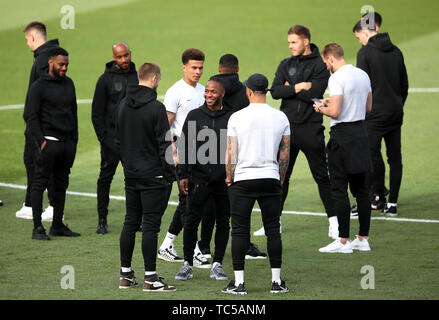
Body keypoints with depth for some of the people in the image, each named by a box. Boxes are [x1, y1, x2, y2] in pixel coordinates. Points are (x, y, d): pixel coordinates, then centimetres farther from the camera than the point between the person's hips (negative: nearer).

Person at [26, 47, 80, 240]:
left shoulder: (69, 84, 15)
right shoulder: (39, 86, -5)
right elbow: (32, 117, -7)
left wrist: (74, 140, 16)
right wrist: (40, 141, -15)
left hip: (67, 143, 7)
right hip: (48, 142, -7)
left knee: (61, 184, 9)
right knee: (40, 183, -6)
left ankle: (58, 225, 15)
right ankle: (37, 228, -5)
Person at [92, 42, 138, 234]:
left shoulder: (138, 77, 7)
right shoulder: (106, 79, -2)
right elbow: (97, 111, -1)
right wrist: (102, 136, -9)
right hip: (112, 137, -3)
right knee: (106, 177, 1)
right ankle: (102, 220, 7)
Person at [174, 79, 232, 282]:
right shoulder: (194, 116, 4)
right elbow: (185, 147, 5)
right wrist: (183, 175, -1)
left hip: (224, 181, 0)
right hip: (199, 179, 0)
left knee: (223, 223, 5)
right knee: (191, 221, -1)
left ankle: (217, 265, 15)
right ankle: (188, 264, 8)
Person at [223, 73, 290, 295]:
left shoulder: (237, 118, -4)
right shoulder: (280, 118, 3)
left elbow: (231, 154, -3)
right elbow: (284, 154, 7)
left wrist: (229, 178, 9)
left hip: (243, 179, -2)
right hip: (270, 179, 2)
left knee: (239, 230, 3)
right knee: (273, 230, 7)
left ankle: (238, 282, 1)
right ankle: (276, 281, 7)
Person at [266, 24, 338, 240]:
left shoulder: (320, 66, -3)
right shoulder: (285, 65, 12)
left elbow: (315, 94, -16)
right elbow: (275, 91, -1)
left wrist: (290, 88, -6)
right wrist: (299, 87, -13)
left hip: (310, 127, -4)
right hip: (287, 127, 5)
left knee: (322, 176, -1)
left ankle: (333, 222, 5)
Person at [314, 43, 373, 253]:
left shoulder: (337, 78, -15)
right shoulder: (362, 75, 10)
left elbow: (335, 111, -22)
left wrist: (321, 109, -1)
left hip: (342, 135, -8)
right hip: (361, 132, 8)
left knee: (339, 190, -3)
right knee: (361, 189, 11)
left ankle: (343, 241, -3)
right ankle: (363, 239, 14)